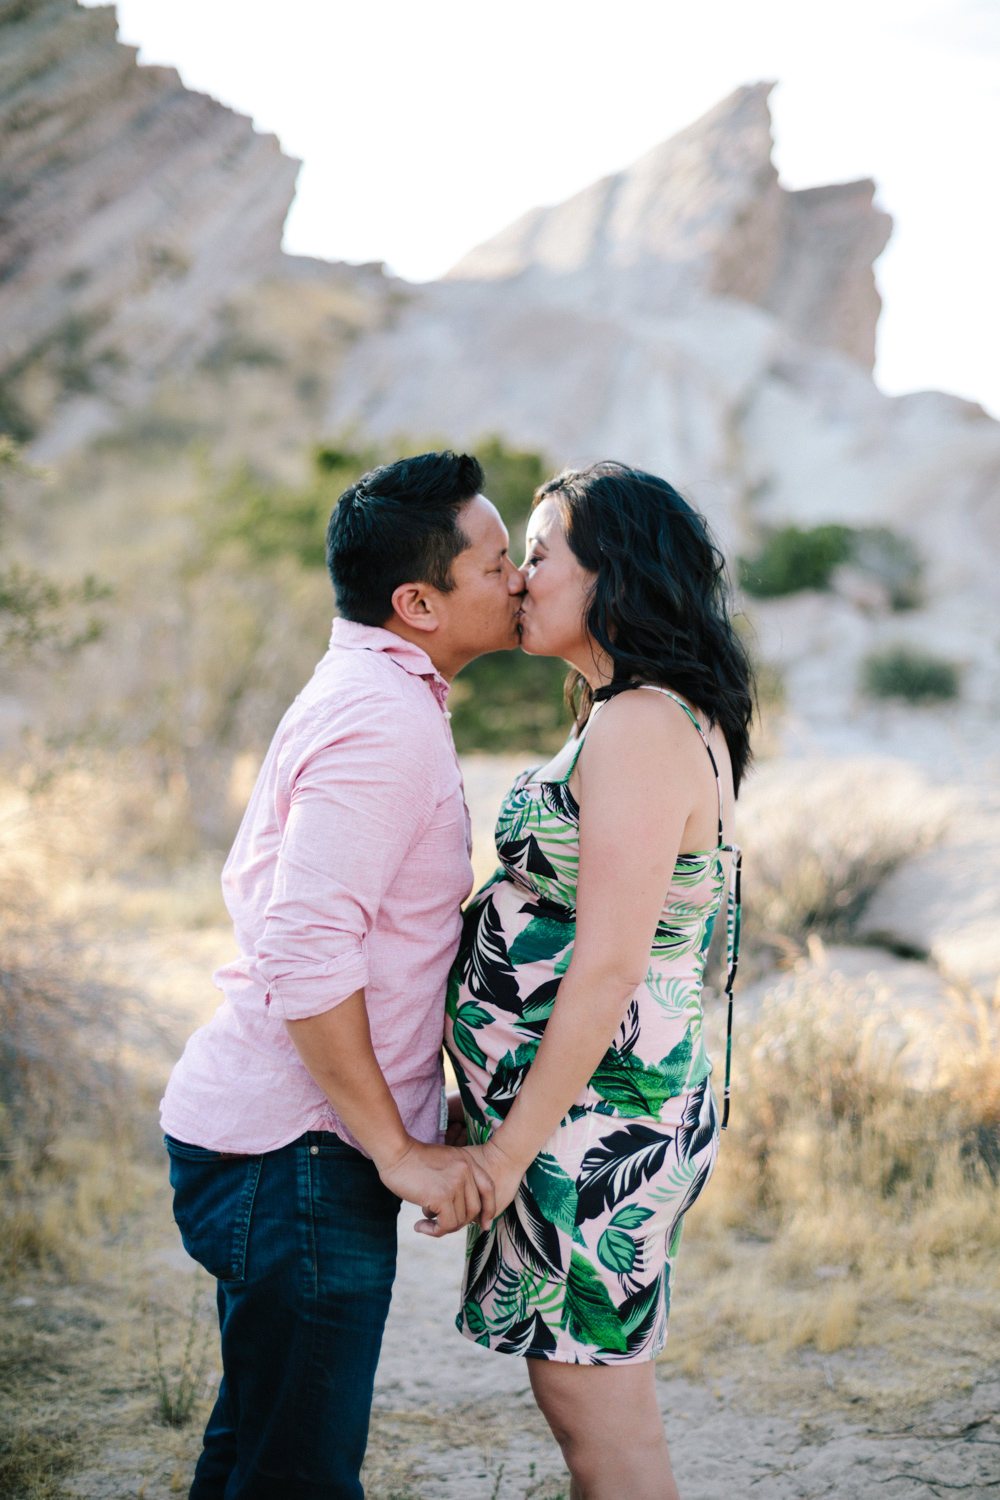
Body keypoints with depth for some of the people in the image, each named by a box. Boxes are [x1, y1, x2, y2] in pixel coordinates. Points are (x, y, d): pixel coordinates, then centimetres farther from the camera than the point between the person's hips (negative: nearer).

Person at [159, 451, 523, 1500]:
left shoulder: (359, 697, 15)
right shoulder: (387, 718, -17)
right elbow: (305, 955, -26)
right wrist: (399, 1150, -19)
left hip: (251, 1122, 10)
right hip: (297, 1149, -10)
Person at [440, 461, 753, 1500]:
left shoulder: (640, 728, -18)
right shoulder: (663, 720, 13)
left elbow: (608, 968, -23)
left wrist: (509, 1152, -18)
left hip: (591, 1121, -10)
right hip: (595, 1120, 10)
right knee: (585, 1404, 18)